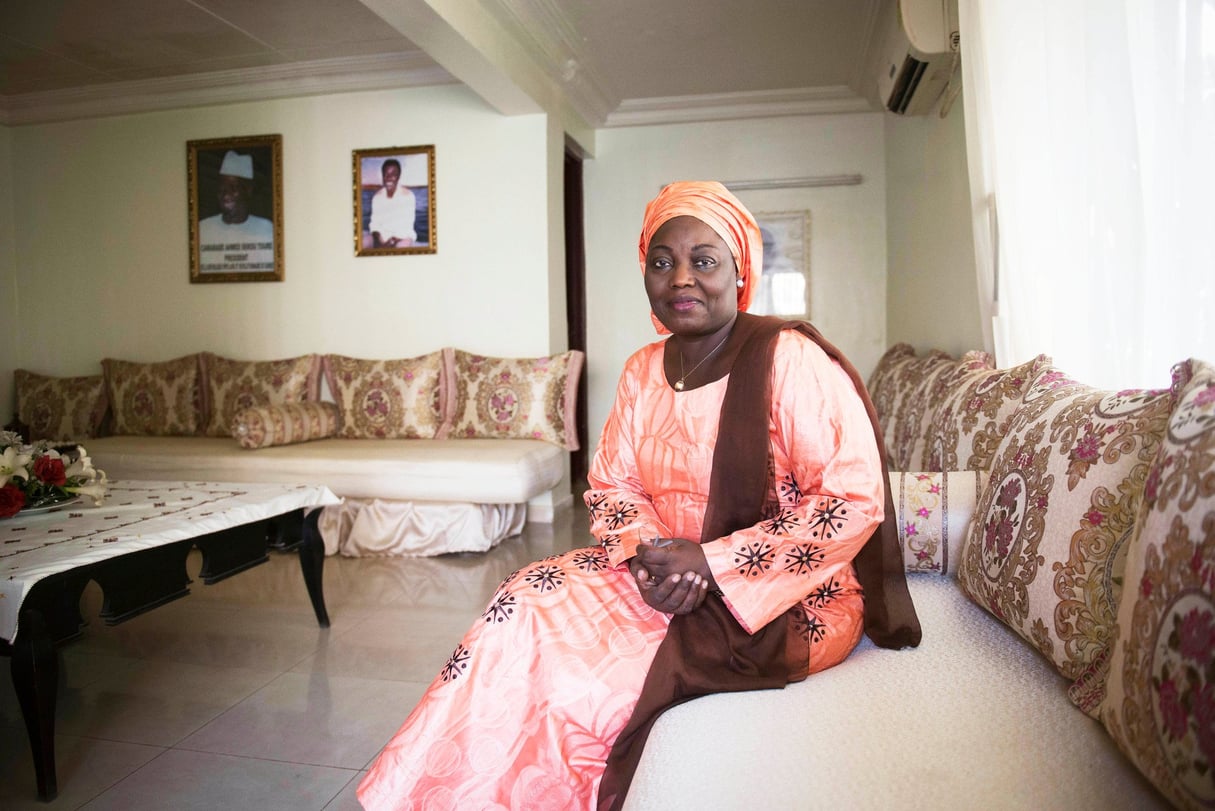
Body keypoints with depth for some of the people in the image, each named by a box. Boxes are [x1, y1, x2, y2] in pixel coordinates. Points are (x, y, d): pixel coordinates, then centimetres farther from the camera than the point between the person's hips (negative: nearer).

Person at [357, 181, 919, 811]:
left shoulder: (789, 359, -15)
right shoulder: (643, 370, 7)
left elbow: (854, 504, -19)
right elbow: (611, 485, 9)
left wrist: (709, 561, -20)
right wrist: (647, 554, -14)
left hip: (791, 601, -6)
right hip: (669, 577, 6)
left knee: (577, 693, -22)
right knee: (527, 606, -17)